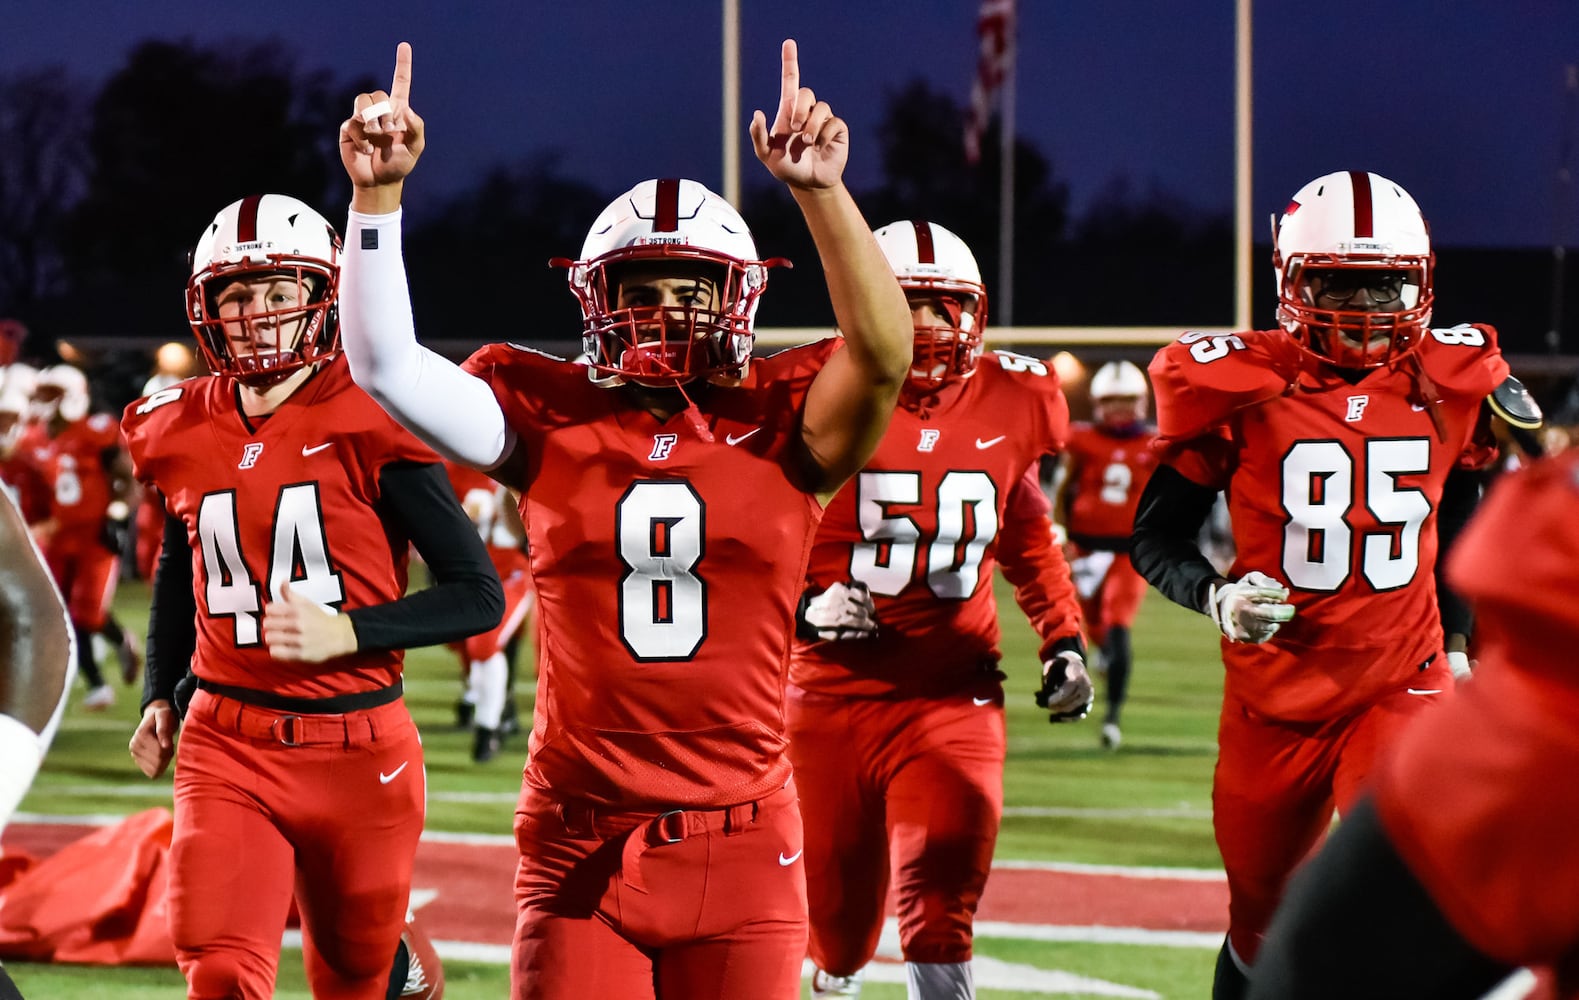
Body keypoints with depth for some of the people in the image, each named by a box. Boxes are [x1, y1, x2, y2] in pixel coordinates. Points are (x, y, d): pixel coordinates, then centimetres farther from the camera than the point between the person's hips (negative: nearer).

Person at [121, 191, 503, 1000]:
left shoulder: (368, 426, -9)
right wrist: (160, 696, 14)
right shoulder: (186, 433, 5)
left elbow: (478, 593, -8)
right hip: (228, 746, 2)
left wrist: (347, 633, -19)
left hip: (358, 749, -2)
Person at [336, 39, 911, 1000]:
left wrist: (823, 193, -29)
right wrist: (377, 194, -13)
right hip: (582, 843, 1)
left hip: (741, 851, 0)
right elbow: (385, 362, -3)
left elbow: (884, 352, -18)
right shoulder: (550, 419, 5)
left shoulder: (782, 426, 1)